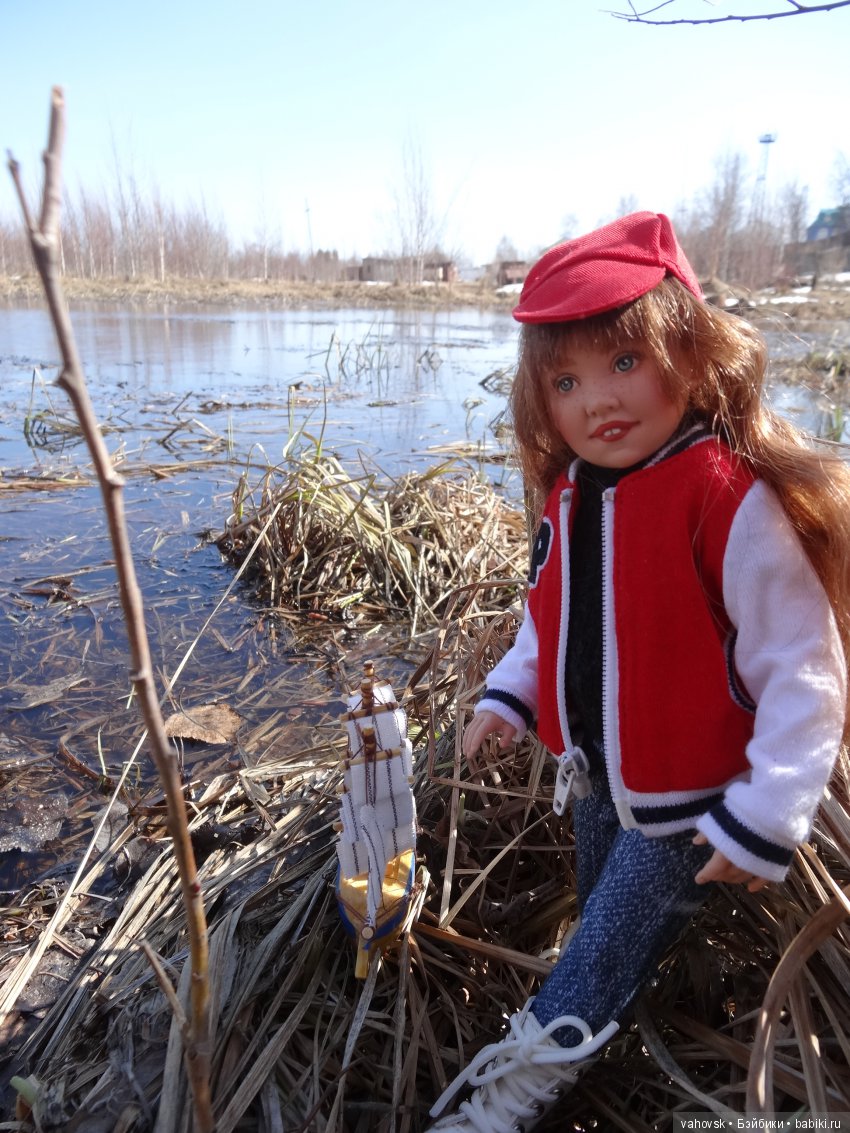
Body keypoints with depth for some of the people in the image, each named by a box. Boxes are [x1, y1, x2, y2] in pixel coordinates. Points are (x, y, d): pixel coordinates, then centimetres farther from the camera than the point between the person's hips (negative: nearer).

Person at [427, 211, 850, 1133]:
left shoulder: (735, 499, -27)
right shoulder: (570, 493, -4)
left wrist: (766, 816, -21)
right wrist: (510, 694, -1)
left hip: (686, 800, -7)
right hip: (595, 776, 7)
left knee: (598, 962, 7)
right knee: (606, 928, 28)